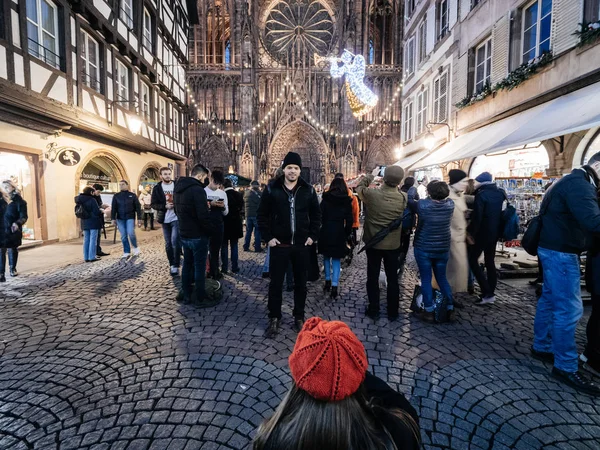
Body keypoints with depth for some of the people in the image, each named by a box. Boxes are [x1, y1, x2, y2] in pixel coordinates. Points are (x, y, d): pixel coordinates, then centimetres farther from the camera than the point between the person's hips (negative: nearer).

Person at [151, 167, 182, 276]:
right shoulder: (157, 188, 2)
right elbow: (153, 204, -1)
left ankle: (176, 266, -1)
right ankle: (172, 265, 24)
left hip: (176, 218, -3)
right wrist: (165, 206, -17)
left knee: (175, 242, -11)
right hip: (165, 220, 3)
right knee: (168, 244, 11)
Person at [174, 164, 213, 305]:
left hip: (184, 234, 8)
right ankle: (199, 298, 14)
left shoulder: (177, 188, 8)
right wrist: (210, 230, -10)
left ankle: (186, 295, 27)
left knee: (187, 265, 18)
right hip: (198, 235, -8)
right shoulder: (197, 189, -21)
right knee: (199, 267, 4)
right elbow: (204, 215, -25)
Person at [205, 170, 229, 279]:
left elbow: (225, 213, 10)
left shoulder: (223, 193, 9)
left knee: (216, 249, 11)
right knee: (211, 249, 5)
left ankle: (213, 271, 24)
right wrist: (210, 204, -21)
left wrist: (223, 206, -10)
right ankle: (214, 272, 19)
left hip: (219, 226, 4)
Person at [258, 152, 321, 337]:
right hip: (279, 245, -1)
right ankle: (274, 318, 23)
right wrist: (268, 237, -5)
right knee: (276, 283, 7)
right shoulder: (272, 189, -3)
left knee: (300, 283, 11)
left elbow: (316, 214, 9)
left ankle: (299, 317, 27)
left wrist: (313, 236, 1)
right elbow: (262, 215, 2)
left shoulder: (308, 190, 1)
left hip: (301, 245, 2)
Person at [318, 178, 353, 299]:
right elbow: (349, 220, 0)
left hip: (326, 232, 0)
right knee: (336, 259, 6)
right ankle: (334, 287, 0)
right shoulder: (347, 201, 0)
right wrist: (348, 234, 10)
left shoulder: (325, 199, -1)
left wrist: (323, 227, 6)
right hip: (339, 234, 0)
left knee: (326, 257, 18)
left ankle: (327, 282, 21)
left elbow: (320, 216, -4)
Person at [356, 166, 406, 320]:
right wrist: (395, 185, 16)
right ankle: (393, 312, 25)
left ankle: (373, 311, 22)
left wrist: (371, 176, 18)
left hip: (373, 243, -1)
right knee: (392, 279, 14)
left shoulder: (371, 194, -17)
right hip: (393, 244, 1)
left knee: (373, 278, 12)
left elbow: (359, 187, 5)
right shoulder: (403, 198, -12)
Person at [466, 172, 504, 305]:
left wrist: (470, 232, -14)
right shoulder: (499, 193, 8)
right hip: (495, 233, 8)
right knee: (490, 262, 13)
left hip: (482, 233, -8)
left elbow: (477, 217, -20)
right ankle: (490, 293, 17)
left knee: (472, 259, 0)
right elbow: (499, 213, 16)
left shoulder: (481, 194, -16)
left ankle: (487, 293, -5)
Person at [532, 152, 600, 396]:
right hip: (560, 252, -11)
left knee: (550, 300, 17)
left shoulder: (574, 181, 17)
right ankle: (565, 367, 5)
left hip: (555, 249, 11)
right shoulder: (578, 183, -17)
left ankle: (541, 347, 30)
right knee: (569, 308, -5)